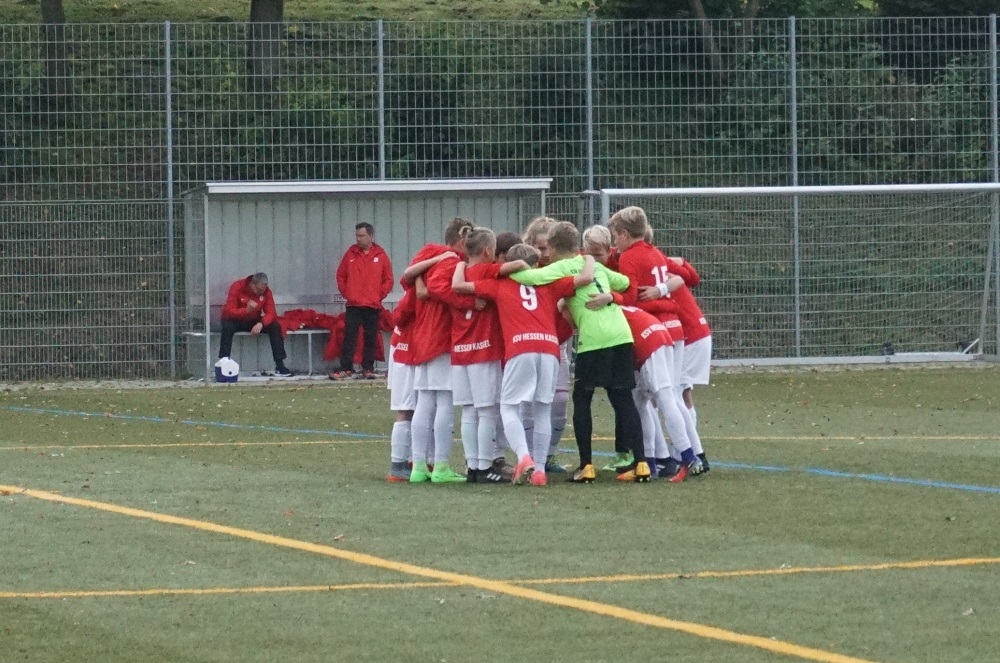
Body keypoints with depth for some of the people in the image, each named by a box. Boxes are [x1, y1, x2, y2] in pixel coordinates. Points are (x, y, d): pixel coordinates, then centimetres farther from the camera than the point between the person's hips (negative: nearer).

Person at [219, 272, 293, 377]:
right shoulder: (237, 287, -21)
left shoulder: (266, 291, -10)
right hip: (236, 320, -3)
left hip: (253, 321, 3)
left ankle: (279, 367, -18)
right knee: (227, 327, -37)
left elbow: (270, 313, -13)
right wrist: (247, 310, -43)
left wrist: (261, 324, -34)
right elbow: (229, 311, -27)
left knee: (275, 327, -19)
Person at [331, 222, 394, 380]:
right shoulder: (351, 253, 5)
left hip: (373, 306, -1)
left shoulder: (380, 255, 2)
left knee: (371, 339, 4)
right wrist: (345, 293, 1)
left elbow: (388, 280, 4)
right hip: (353, 305, 1)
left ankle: (368, 369, 10)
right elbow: (341, 276, 10)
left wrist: (379, 295, -4)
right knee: (349, 337, -3)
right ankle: (346, 369, -2)